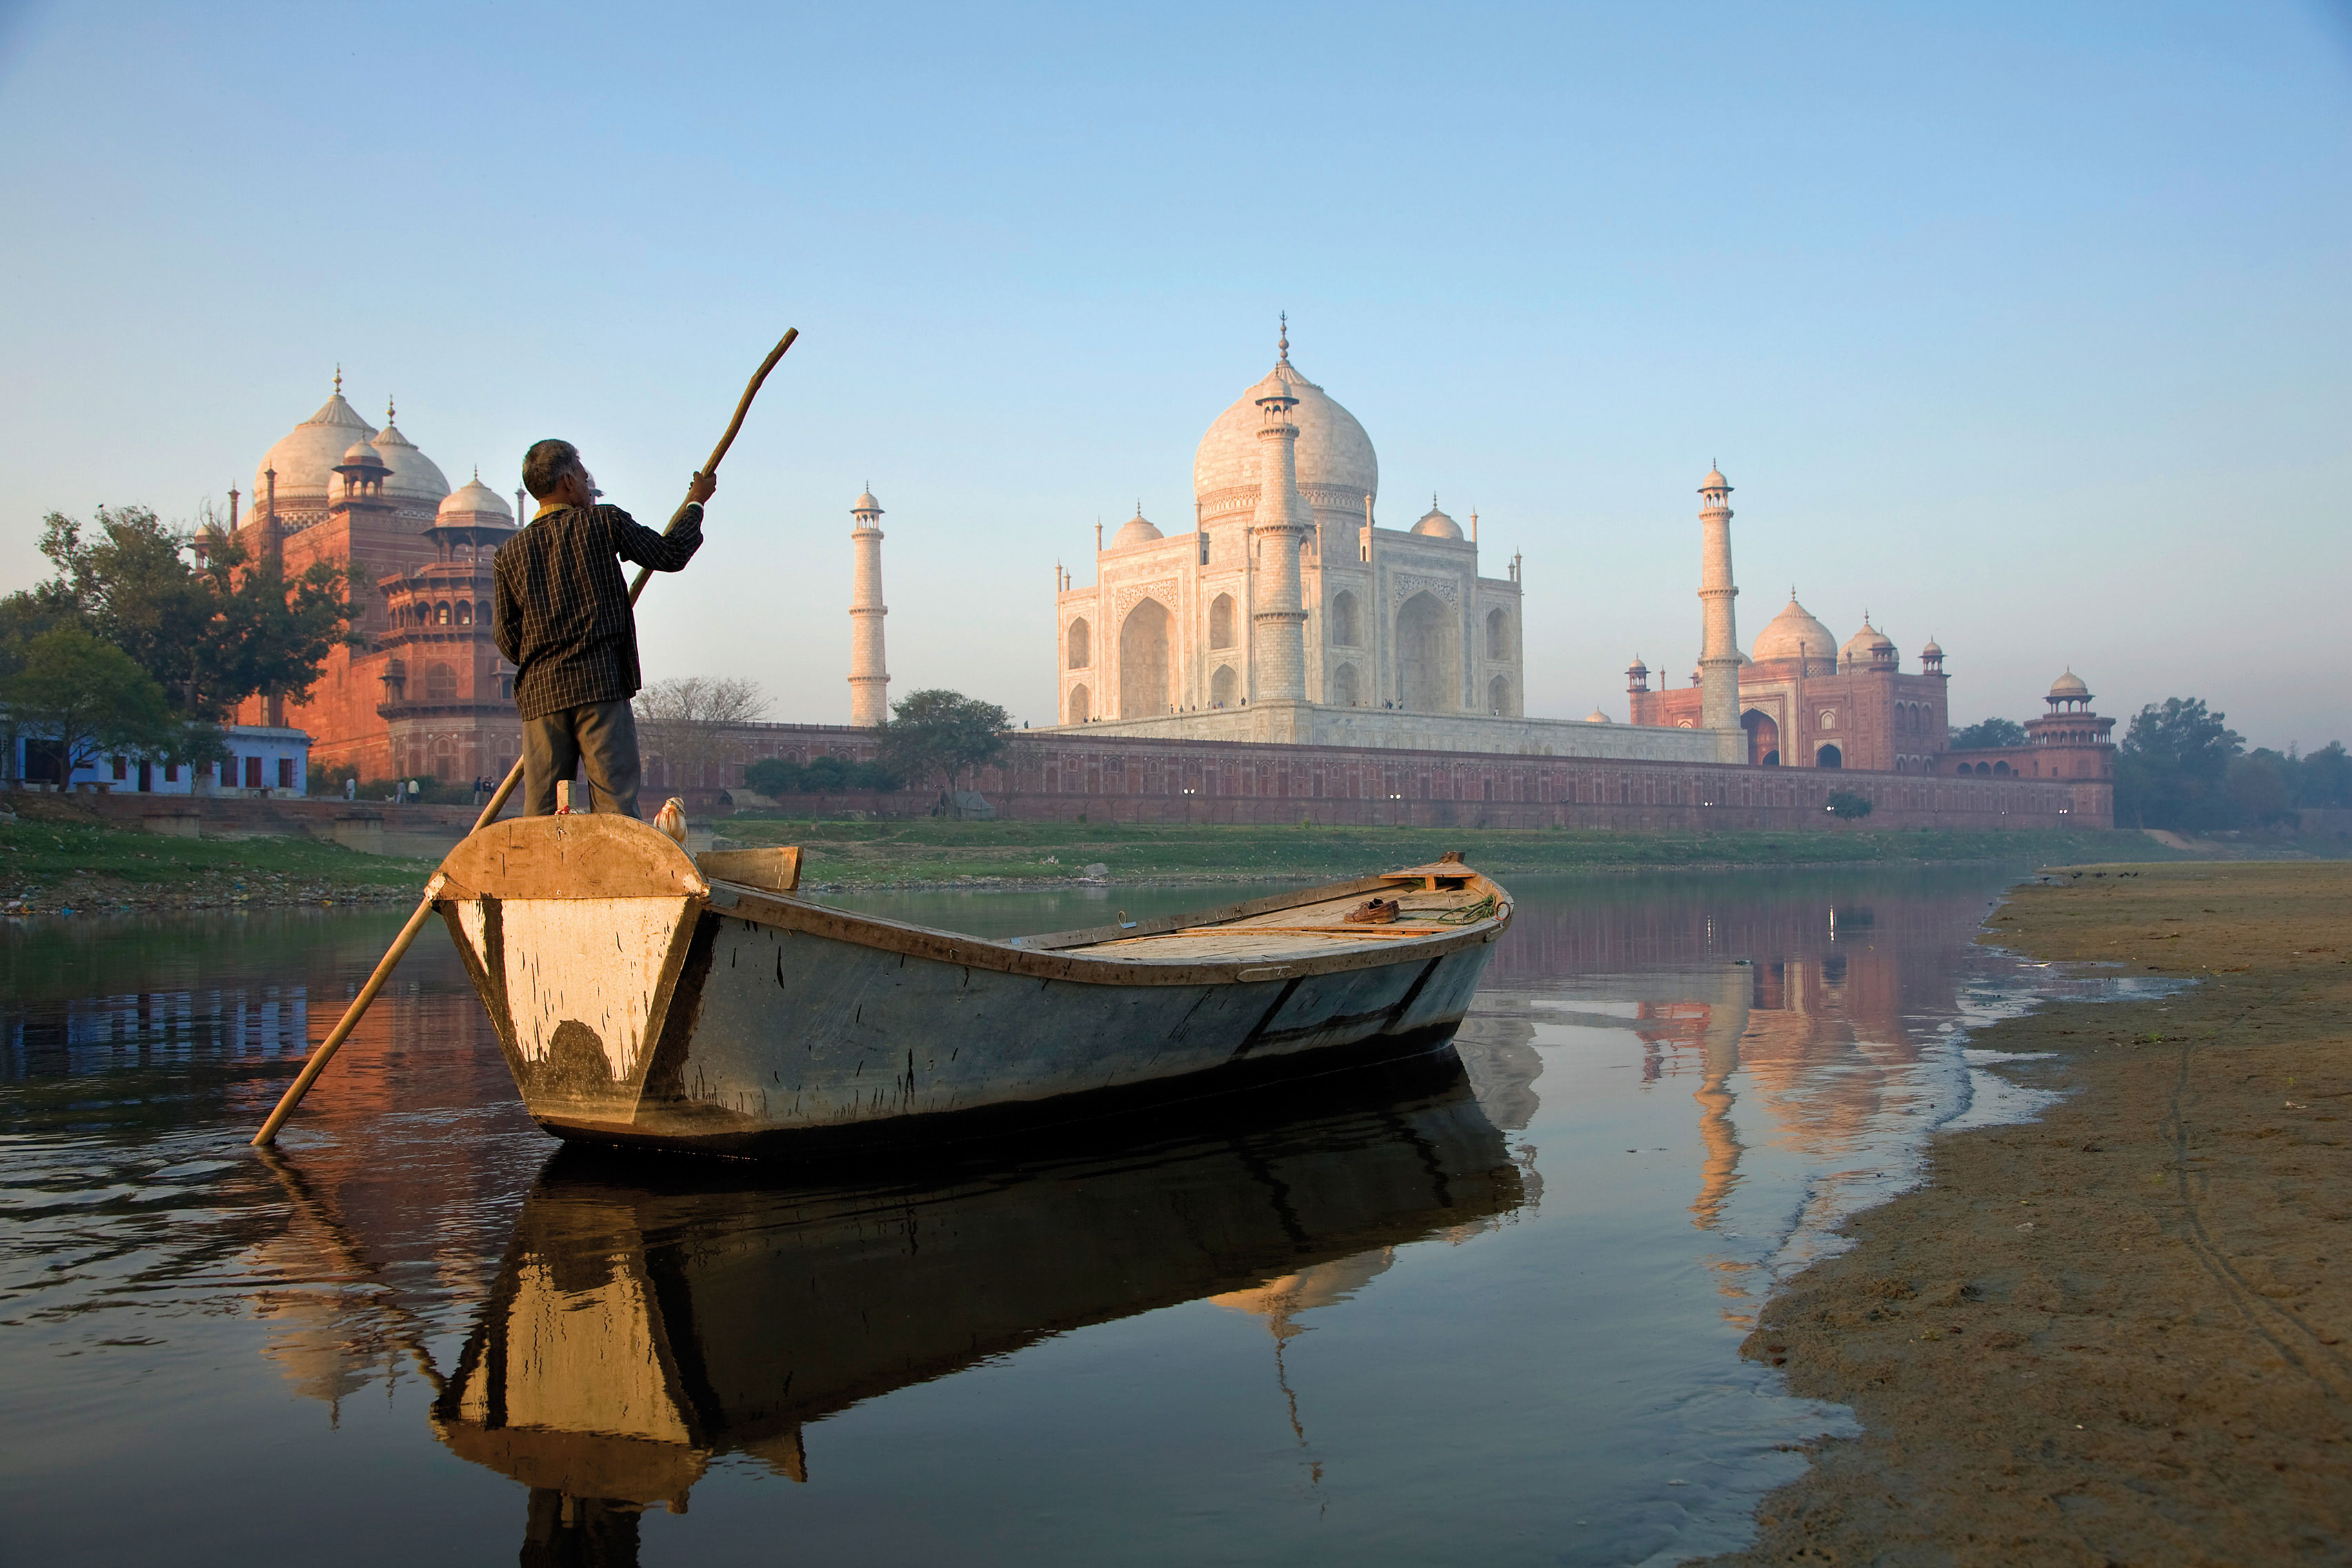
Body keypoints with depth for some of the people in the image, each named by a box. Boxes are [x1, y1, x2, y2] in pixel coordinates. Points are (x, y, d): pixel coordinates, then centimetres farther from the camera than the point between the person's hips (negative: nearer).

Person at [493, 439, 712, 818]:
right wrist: (696, 501, 25)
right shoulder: (604, 523, 2)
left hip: (540, 691, 4)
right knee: (617, 804, -5)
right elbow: (670, 554, 10)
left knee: (540, 812, 5)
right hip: (600, 684, -4)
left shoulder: (510, 553, 12)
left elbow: (505, 634, 8)